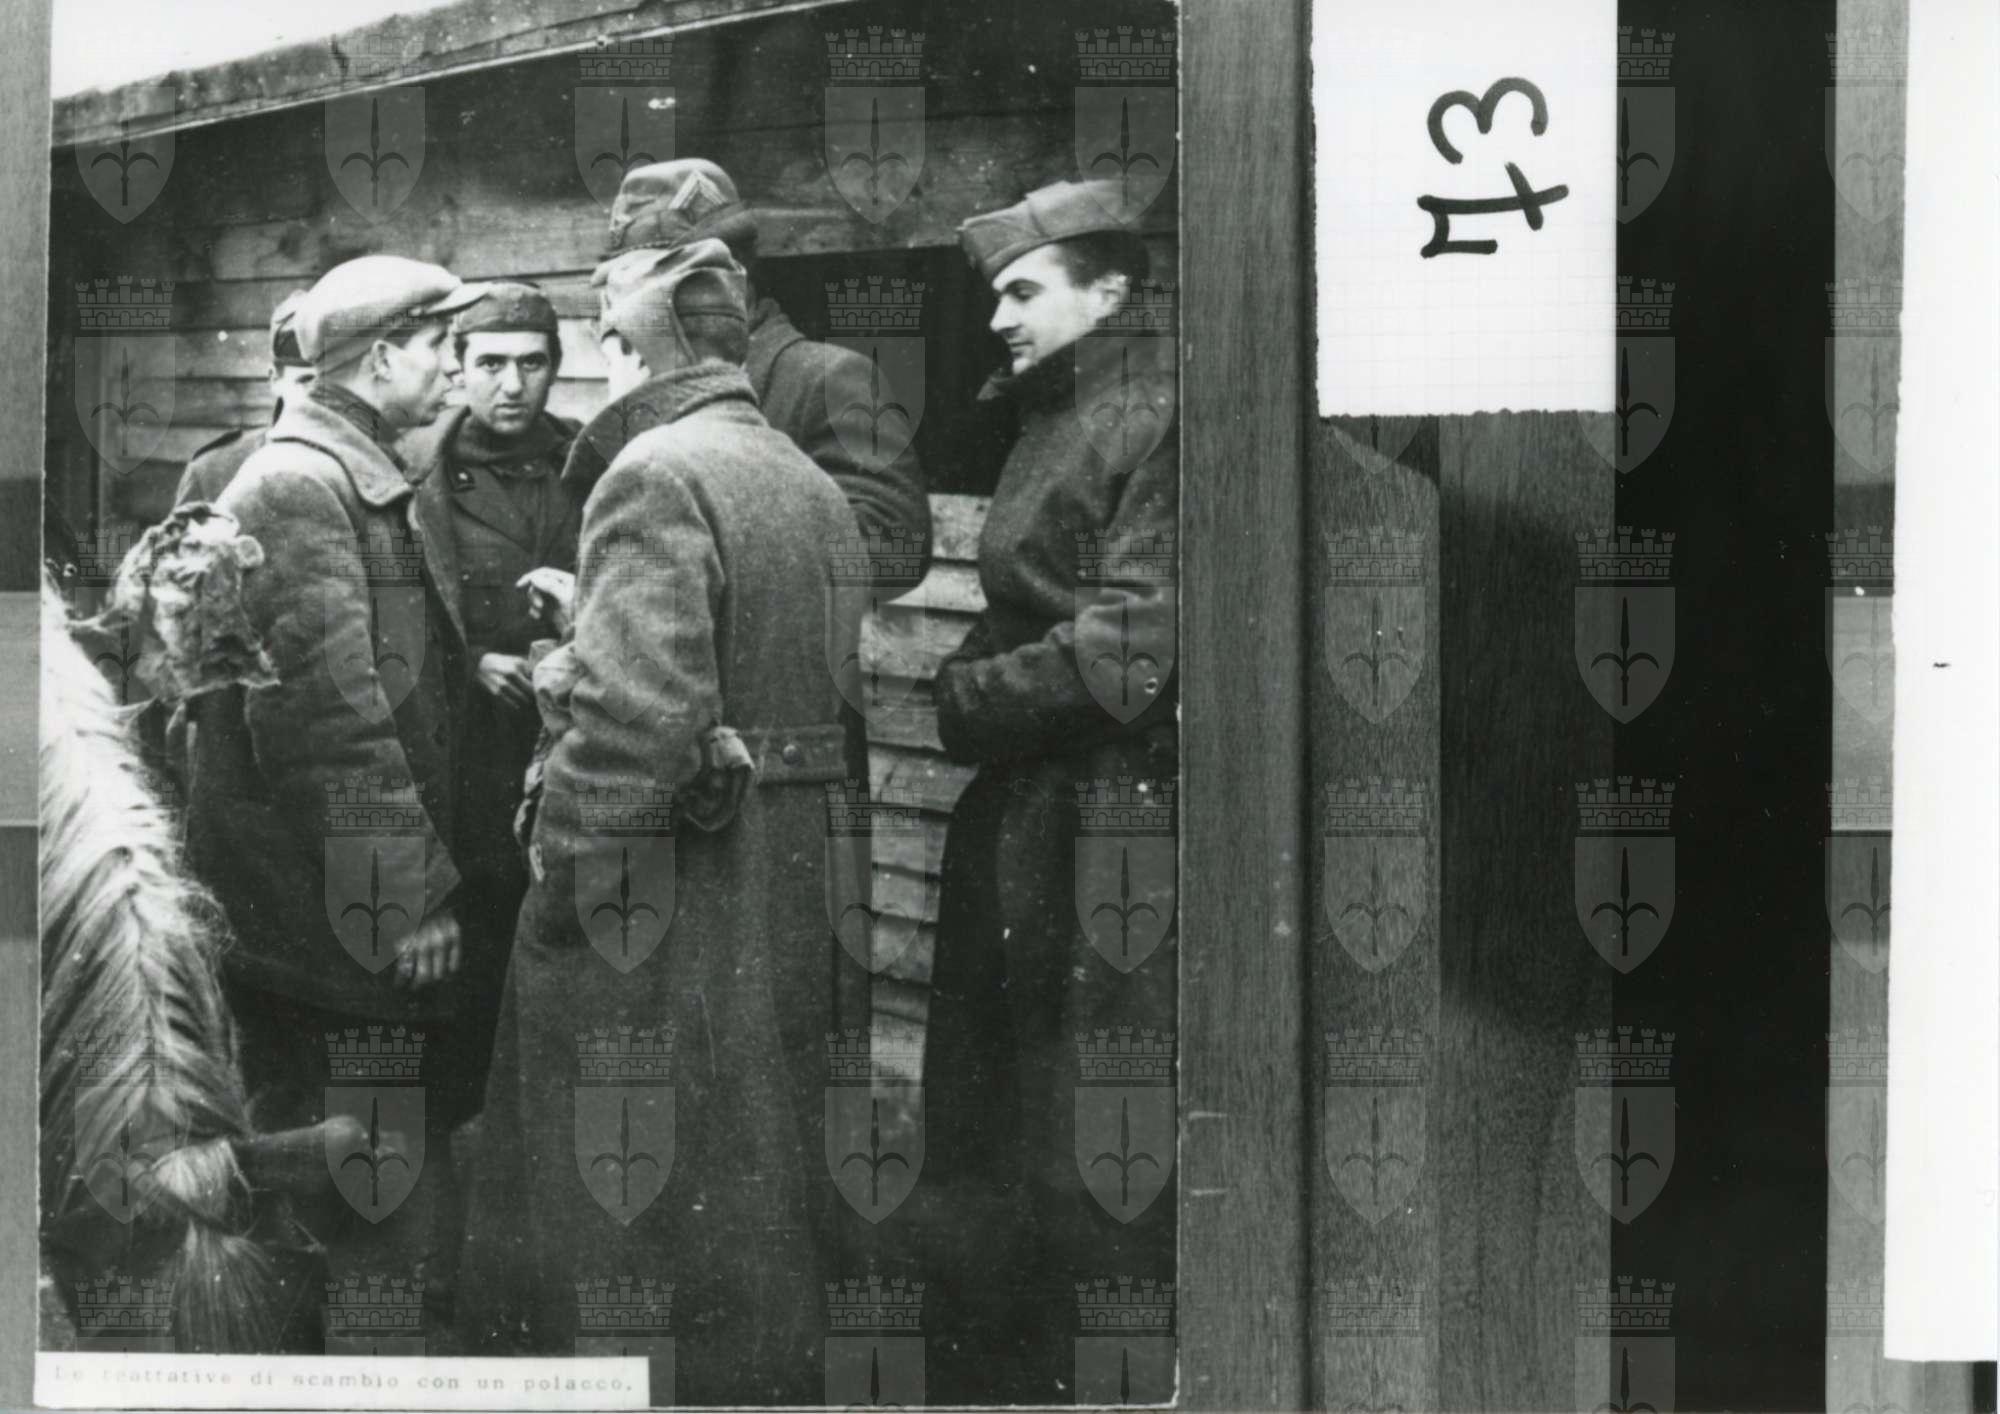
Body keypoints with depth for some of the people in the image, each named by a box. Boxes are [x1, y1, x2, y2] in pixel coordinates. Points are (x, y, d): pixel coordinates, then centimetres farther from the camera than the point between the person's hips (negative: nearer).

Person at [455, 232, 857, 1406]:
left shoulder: (655, 474, -14)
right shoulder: (815, 483, 12)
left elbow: (640, 707, -24)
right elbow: (817, 683, 12)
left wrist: (559, 870, -15)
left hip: (668, 910, -8)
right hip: (794, 891, 8)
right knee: (768, 1189, 18)